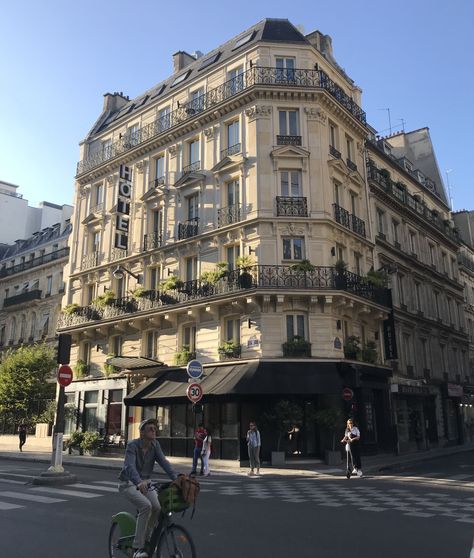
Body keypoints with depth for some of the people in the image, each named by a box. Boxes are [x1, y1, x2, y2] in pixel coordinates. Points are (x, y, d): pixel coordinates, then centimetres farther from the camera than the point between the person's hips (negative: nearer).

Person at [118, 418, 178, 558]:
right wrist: (139, 482, -55)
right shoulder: (132, 445, -22)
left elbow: (164, 462, -17)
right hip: (129, 483, -5)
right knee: (146, 506, -29)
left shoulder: (155, 445, -6)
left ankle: (145, 540, 6)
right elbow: (130, 466, -37)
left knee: (157, 507, -18)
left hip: (145, 482, 5)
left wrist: (176, 478, -33)